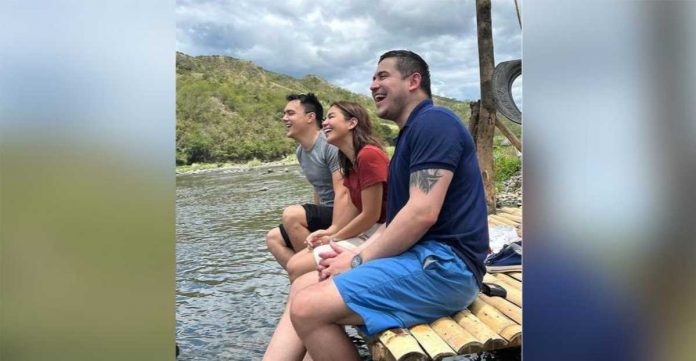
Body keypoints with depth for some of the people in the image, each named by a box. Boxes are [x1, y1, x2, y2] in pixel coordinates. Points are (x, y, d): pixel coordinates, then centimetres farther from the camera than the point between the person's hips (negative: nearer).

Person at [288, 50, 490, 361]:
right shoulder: (411, 134, 22)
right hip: (420, 256, 11)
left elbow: (422, 213, -21)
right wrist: (357, 253, 6)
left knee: (308, 308, -23)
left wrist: (359, 261, -11)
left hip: (442, 264, -10)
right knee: (303, 287, 7)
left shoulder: (434, 122, -10)